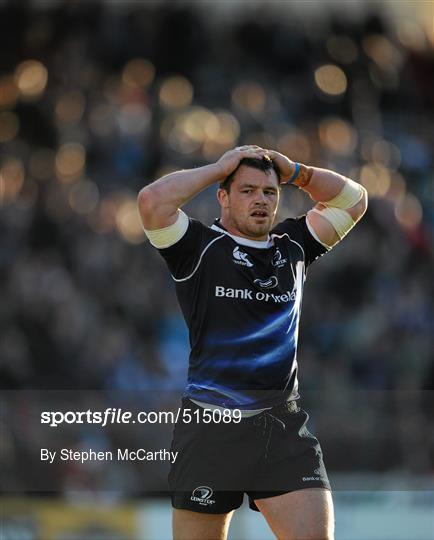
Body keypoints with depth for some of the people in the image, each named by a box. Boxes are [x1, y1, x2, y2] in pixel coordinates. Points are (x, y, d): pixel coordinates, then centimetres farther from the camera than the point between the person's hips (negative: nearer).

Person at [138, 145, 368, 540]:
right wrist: (220, 168, -5)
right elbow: (152, 200, -16)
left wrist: (294, 172, 8)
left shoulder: (292, 247, 14)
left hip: (284, 427, 3)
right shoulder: (199, 248, 1)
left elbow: (354, 200, 20)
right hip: (212, 428, -3)